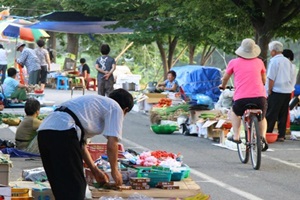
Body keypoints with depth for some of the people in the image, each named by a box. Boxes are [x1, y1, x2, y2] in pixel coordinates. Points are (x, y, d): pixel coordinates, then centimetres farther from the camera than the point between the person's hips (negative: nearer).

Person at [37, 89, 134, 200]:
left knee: (61, 186, 16)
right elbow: (111, 144, 2)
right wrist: (114, 171, 17)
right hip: (63, 133, -9)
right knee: (75, 187, -3)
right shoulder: (116, 108, 11)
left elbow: (81, 143, 36)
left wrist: (95, 170, 40)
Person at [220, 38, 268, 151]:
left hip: (241, 98, -1)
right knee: (261, 118, 29)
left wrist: (223, 86, 47)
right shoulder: (259, 62, 14)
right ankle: (263, 137, 7)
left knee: (235, 113, 31)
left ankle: (236, 136, 19)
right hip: (260, 97, 1)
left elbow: (225, 78, 26)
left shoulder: (234, 62, 10)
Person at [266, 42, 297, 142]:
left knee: (270, 115, -4)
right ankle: (281, 135, 11)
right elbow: (293, 77, 12)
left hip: (277, 91, -7)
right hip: (287, 91, 7)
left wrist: (269, 91, -6)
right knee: (283, 115, 10)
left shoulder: (274, 61, -10)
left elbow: (271, 78, -13)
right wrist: (290, 87, 15)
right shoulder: (288, 61, 12)